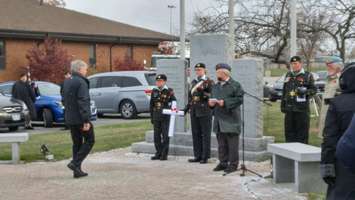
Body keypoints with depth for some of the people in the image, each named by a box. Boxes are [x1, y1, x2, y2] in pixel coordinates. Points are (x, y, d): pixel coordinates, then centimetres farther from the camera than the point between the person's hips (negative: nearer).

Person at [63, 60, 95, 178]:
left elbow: (64, 100, 19)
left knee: (77, 143, 14)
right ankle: (75, 163, -7)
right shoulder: (81, 82, -15)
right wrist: (86, 120, -22)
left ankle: (77, 170, 14)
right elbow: (83, 102, -21)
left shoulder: (66, 82, 13)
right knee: (89, 140, 5)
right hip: (80, 119, -8)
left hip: (70, 119, 8)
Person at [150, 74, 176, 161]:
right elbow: (151, 105, 12)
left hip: (166, 117, -4)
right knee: (157, 136, 8)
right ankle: (158, 153, 18)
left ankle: (164, 154, 4)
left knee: (165, 136, -2)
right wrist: (152, 117, 12)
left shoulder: (169, 91, -4)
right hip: (156, 117, 4)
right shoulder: (154, 91, 8)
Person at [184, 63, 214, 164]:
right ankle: (198, 156, 15)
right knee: (196, 134, 8)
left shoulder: (209, 82, -3)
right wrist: (187, 108, 15)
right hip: (194, 112, 6)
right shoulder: (193, 82, 16)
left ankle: (205, 157, 4)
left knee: (205, 135, -1)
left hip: (205, 112, -6)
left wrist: (204, 93, -24)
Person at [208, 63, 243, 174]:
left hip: (231, 120, -7)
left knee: (232, 144, -3)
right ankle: (223, 163, 19)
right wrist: (211, 102, 2)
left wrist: (225, 102, -18)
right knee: (221, 143, 11)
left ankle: (233, 164, 3)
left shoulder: (235, 85, -4)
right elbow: (212, 98, 26)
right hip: (219, 121, 7)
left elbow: (239, 99, -13)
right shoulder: (215, 87, 19)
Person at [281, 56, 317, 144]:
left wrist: (305, 91, -20)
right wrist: (283, 105, 19)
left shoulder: (307, 75, 1)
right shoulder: (288, 75, 17)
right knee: (289, 131, 9)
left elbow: (314, 89, -1)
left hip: (302, 109, -5)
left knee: (302, 132, -3)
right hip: (289, 109, 5)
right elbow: (284, 91, 23)